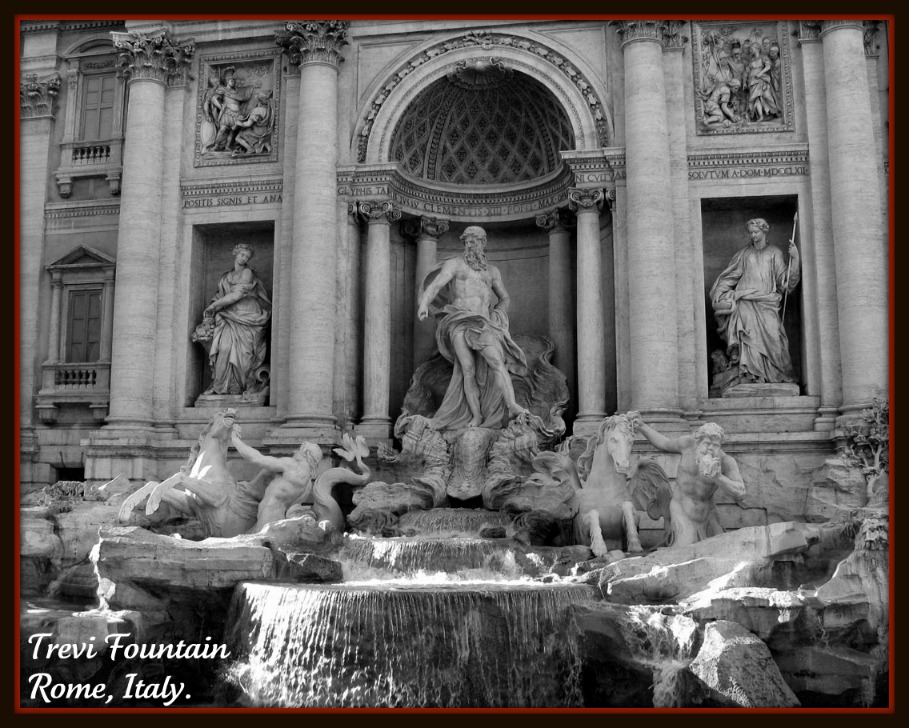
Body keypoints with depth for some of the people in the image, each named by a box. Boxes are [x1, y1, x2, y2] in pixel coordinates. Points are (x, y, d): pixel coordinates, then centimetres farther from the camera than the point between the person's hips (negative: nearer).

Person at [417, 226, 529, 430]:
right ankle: (476, 417, -12)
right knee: (468, 369, -17)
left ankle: (512, 406, -34)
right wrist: (423, 304, -26)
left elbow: (505, 298, 30)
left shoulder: (492, 271, 22)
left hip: (482, 325, 2)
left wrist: (497, 316, 10)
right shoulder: (454, 264, 10)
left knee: (497, 362, -22)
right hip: (459, 323, -2)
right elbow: (435, 285, -6)